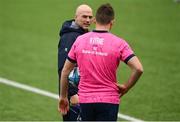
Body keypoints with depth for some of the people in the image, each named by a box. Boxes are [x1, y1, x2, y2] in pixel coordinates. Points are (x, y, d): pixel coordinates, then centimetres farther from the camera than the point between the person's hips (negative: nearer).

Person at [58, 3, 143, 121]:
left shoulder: (79, 40, 2)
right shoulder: (119, 43, -7)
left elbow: (65, 71, 7)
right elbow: (138, 69, -17)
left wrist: (63, 97, 16)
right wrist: (126, 87, -3)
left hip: (85, 100, 3)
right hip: (109, 101, -3)